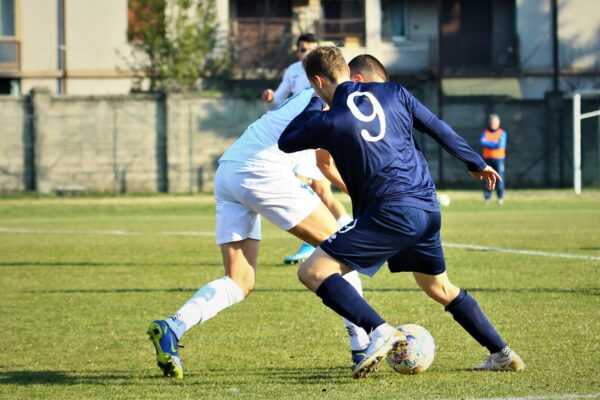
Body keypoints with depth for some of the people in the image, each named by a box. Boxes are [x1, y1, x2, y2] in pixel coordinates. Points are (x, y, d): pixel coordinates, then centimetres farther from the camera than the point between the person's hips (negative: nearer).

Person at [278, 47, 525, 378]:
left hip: (391, 214, -7)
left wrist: (315, 104, 22)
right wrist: (476, 163, 26)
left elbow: (286, 142, 9)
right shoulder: (391, 93, 8)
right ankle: (502, 354, 28)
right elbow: (438, 128, 14)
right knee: (439, 287, 28)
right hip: (428, 208, 7)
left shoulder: (331, 121, -7)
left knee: (313, 272, -8)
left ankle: (380, 332, -22)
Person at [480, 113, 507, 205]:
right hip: (487, 158, 1)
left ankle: (500, 198, 0)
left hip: (499, 158, -1)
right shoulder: (485, 133, 9)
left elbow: (501, 145, -10)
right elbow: (482, 142, -9)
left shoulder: (502, 133, 4)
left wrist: (489, 144, -5)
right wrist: (494, 143, -11)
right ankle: (487, 198, 2)